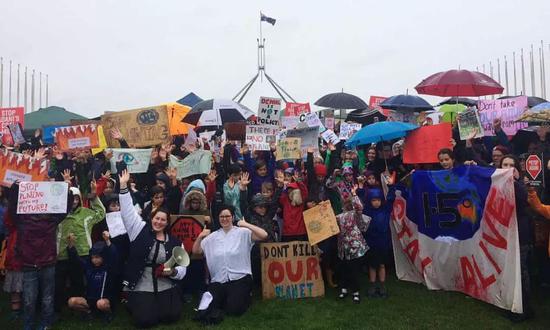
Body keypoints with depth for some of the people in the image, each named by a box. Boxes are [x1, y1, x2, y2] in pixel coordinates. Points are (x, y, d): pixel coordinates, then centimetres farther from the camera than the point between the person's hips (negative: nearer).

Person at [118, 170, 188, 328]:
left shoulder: (175, 242, 2)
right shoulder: (141, 230, 1)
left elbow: (182, 267, 3)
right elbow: (128, 211, -8)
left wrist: (173, 272, -19)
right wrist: (123, 186, -15)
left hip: (166, 287, 2)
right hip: (141, 287, -2)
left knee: (172, 315, -13)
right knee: (145, 320, -15)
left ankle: (160, 305, 22)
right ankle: (134, 304, 20)